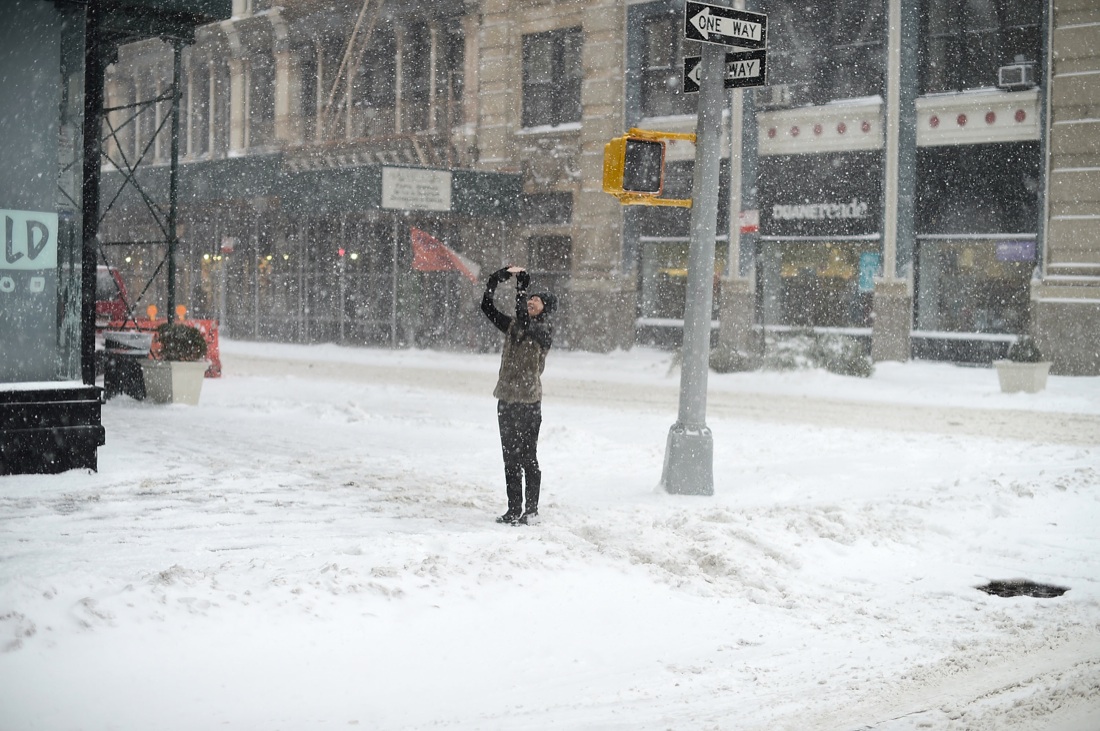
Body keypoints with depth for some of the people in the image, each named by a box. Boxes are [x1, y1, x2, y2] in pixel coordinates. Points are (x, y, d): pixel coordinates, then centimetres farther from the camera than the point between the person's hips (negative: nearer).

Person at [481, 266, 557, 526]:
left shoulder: (545, 331, -7)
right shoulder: (513, 326, 12)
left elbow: (526, 322, -26)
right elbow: (487, 307, 11)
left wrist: (521, 287, -21)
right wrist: (497, 278, -1)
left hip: (529, 403, -7)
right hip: (506, 401, 7)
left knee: (528, 459, -2)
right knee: (510, 460, 11)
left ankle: (532, 511, 5)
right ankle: (514, 509, 17)